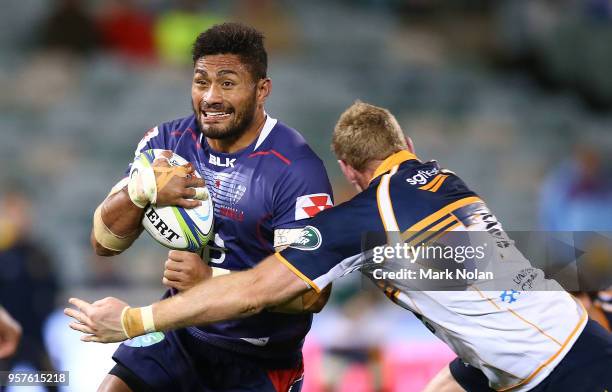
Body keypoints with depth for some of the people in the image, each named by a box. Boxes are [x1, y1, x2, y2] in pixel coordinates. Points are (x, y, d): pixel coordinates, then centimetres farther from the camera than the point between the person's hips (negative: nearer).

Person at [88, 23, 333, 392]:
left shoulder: (295, 169, -19)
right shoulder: (168, 142, -3)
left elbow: (313, 292, -23)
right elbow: (104, 243, -1)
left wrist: (212, 281, -34)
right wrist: (142, 190, -23)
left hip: (261, 361, -4)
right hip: (178, 333, 4)